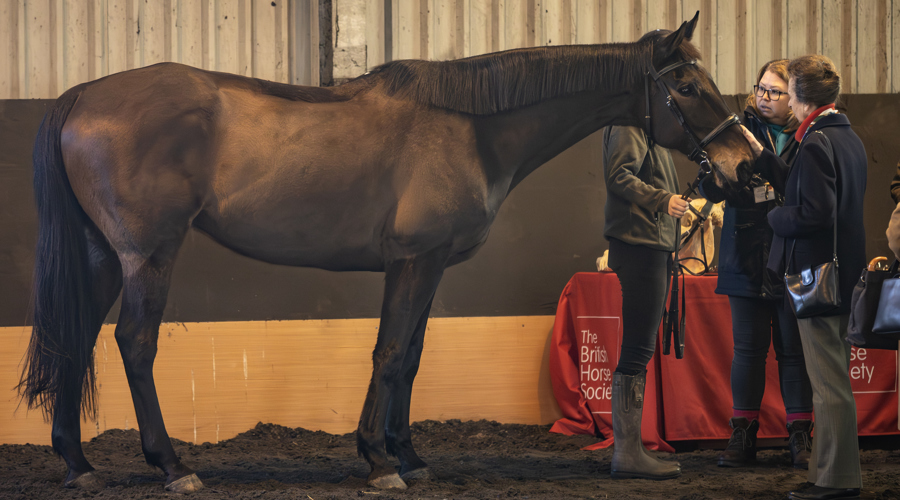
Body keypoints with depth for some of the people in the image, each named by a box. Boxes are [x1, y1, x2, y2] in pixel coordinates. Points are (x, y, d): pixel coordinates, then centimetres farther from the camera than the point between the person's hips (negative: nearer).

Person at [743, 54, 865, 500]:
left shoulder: (816, 144, -19)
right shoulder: (848, 138, 12)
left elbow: (813, 215, -25)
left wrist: (775, 217, -8)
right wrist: (760, 154, 20)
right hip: (843, 274, 10)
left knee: (829, 384, -4)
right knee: (833, 380, 16)